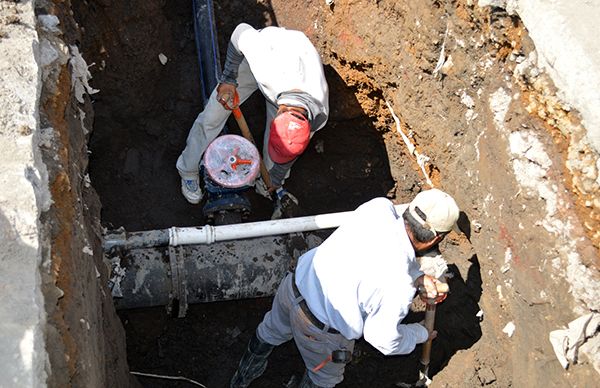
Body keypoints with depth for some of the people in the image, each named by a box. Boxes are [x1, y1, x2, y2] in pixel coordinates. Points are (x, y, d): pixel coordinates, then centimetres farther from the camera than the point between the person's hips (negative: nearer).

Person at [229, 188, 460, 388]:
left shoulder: (380, 207, -19)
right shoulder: (400, 288, -33)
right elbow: (383, 339, -15)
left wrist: (419, 278, -2)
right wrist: (421, 334, 2)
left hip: (296, 283, 7)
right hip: (321, 330, -6)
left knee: (272, 331, 38)